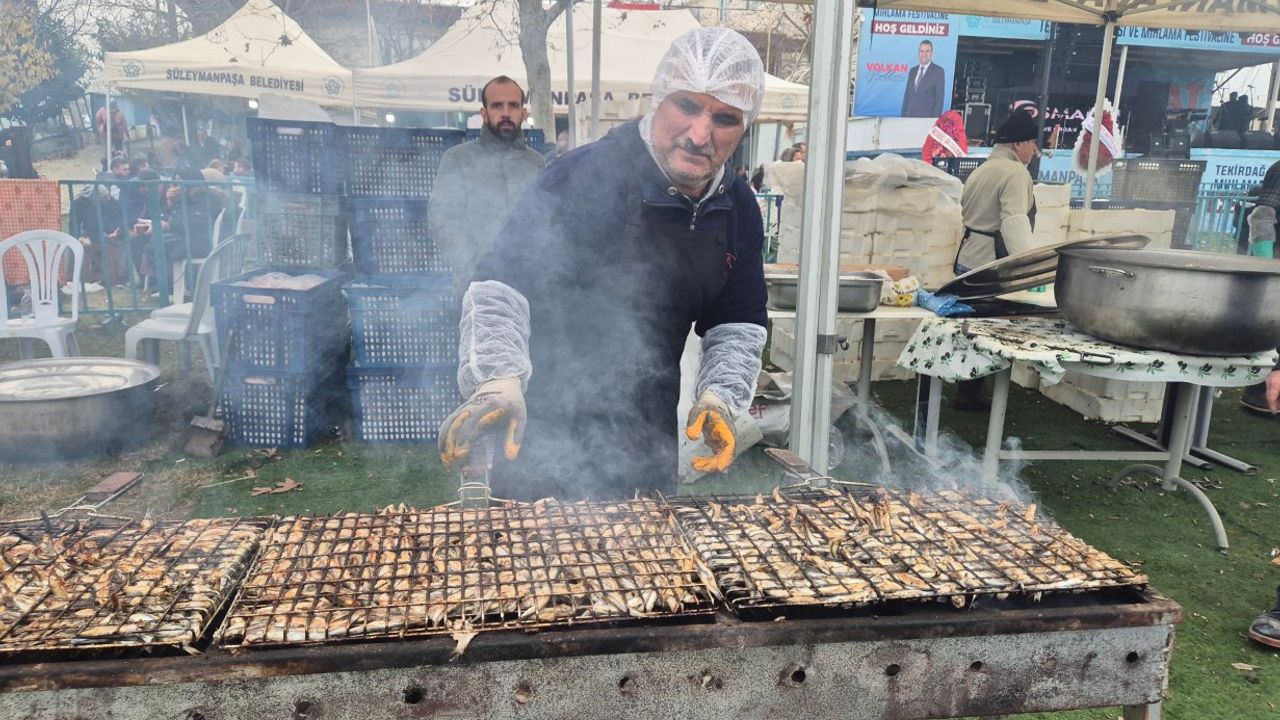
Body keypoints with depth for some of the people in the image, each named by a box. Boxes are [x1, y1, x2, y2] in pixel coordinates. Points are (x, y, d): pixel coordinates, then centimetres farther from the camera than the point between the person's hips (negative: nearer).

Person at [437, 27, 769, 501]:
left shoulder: (739, 211, 1)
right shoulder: (586, 176, -20)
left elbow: (738, 325, 8)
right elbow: (499, 287, -20)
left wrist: (719, 398, -8)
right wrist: (498, 382, -35)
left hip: (650, 437, 6)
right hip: (545, 430, -5)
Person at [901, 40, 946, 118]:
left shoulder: (938, 71, -1)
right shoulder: (912, 71, 15)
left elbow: (939, 97, -5)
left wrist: (935, 120, -12)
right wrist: (903, 116, 7)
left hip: (927, 118, -4)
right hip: (910, 117, 5)